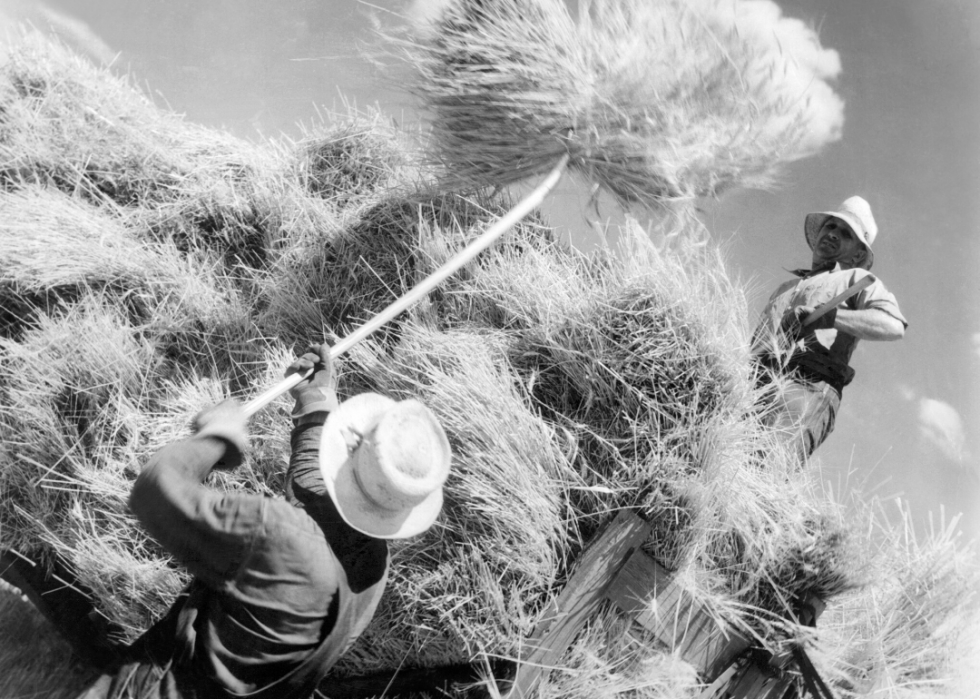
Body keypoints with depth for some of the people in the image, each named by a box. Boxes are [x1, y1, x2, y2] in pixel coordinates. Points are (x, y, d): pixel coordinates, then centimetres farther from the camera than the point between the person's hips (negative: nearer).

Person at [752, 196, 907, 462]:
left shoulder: (857, 279, 22)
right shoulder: (786, 288, 40)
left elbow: (894, 326, 1)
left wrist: (827, 316, -11)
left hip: (808, 384, -4)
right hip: (754, 381, 5)